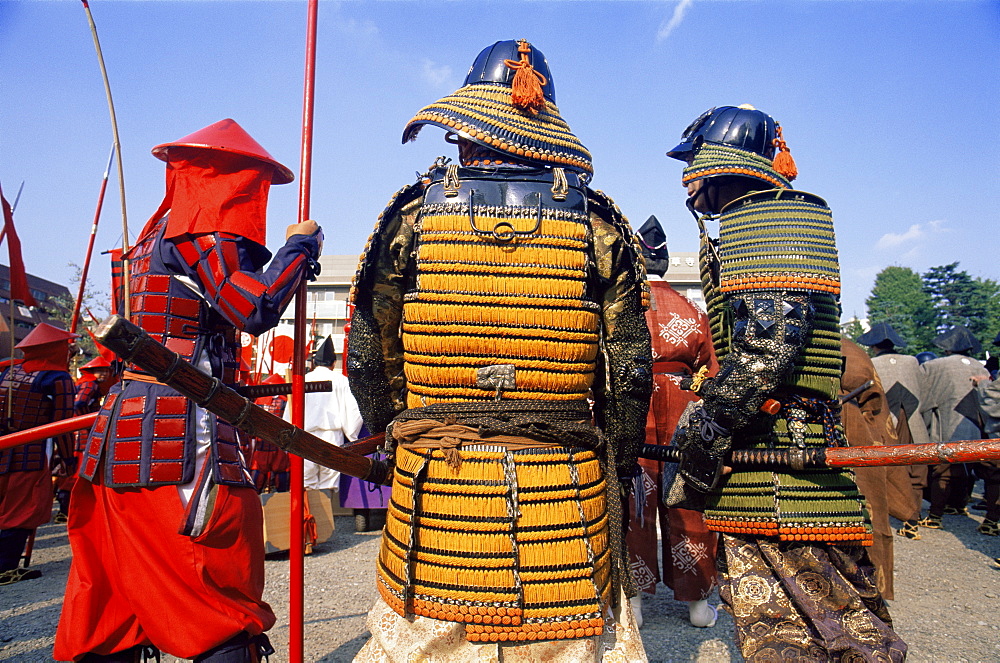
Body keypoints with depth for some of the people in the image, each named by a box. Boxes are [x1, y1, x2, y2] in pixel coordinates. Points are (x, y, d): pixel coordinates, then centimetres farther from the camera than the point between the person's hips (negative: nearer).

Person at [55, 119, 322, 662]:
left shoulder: (156, 235, 21)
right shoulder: (200, 232, -9)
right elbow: (257, 308, -21)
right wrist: (300, 244, -8)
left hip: (122, 428, 10)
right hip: (180, 439, -10)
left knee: (110, 602, 16)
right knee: (226, 616, -3)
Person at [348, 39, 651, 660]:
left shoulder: (414, 211, -2)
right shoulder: (598, 222, -2)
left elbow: (369, 356, 1)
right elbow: (629, 368, -2)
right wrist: (619, 464, 13)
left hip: (437, 485, 1)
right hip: (567, 491, 1)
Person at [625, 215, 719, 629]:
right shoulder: (693, 312, 5)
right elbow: (710, 375, 10)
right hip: (684, 423, 3)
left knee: (633, 504, 7)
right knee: (686, 507, 11)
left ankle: (631, 598, 15)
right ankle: (697, 600, 23)